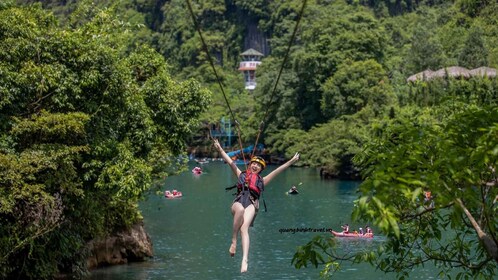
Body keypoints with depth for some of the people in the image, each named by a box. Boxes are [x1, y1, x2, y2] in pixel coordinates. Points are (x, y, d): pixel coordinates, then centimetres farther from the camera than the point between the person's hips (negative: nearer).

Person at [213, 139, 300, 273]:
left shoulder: (262, 180, 30)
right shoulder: (241, 175, 30)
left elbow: (277, 170, 29)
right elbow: (230, 162, 24)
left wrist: (291, 161, 26)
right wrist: (219, 149, 17)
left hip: (252, 203, 0)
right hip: (239, 201, 0)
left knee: (244, 228, -28)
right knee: (240, 210, -40)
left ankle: (244, 260, -42)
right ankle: (233, 241, -30)